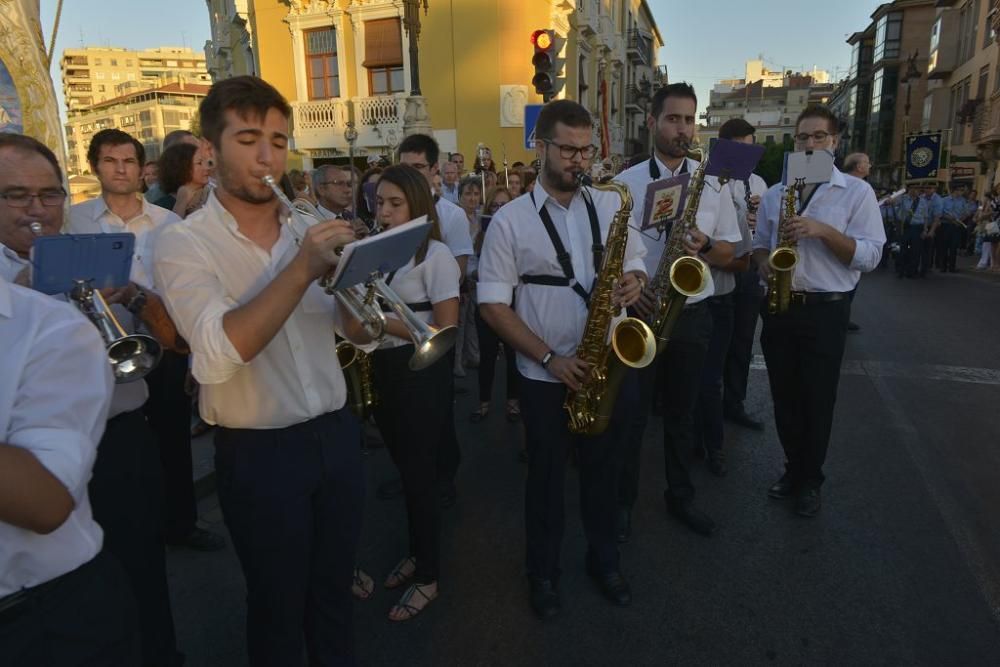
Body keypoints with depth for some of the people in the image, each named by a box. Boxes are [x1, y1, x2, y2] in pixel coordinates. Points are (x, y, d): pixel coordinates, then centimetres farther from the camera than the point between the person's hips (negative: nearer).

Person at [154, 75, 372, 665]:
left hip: (337, 434, 5)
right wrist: (301, 270, -30)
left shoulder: (311, 229, 4)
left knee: (335, 589, 23)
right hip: (258, 454, -4)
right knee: (277, 604, 16)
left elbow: (361, 334, 2)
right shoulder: (184, 243, -11)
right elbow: (218, 356, -27)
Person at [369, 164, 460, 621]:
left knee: (420, 473, 2)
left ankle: (428, 576, 19)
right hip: (383, 370, 7)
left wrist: (385, 322, -20)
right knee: (404, 469, 18)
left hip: (421, 373, -7)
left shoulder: (435, 254, -10)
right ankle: (416, 553, 37)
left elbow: (446, 331, -15)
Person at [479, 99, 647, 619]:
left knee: (602, 470, 18)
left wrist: (634, 281, -15)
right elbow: (493, 306, -10)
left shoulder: (610, 206, 3)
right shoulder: (510, 220, -8)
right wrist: (550, 358, -18)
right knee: (547, 477, 13)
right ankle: (543, 572, 35)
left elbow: (636, 268, 11)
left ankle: (604, 558, 41)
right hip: (546, 376, -3)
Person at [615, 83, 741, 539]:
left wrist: (704, 248, -15)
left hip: (692, 313, 2)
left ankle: (680, 497, 33)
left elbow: (728, 251, 7)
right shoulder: (625, 183, -2)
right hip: (639, 313, -2)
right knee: (631, 414, 7)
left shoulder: (713, 183, 4)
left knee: (681, 413, 15)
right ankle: (623, 500, 25)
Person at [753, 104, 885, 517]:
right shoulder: (775, 194, 10)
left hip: (825, 310, -3)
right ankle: (794, 468, 30)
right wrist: (764, 263, -6)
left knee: (817, 399, 6)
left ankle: (810, 480, 24)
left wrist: (823, 230, -21)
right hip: (778, 306, 4)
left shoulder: (857, 192, -2)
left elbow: (870, 255, -8)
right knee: (784, 396, 12)